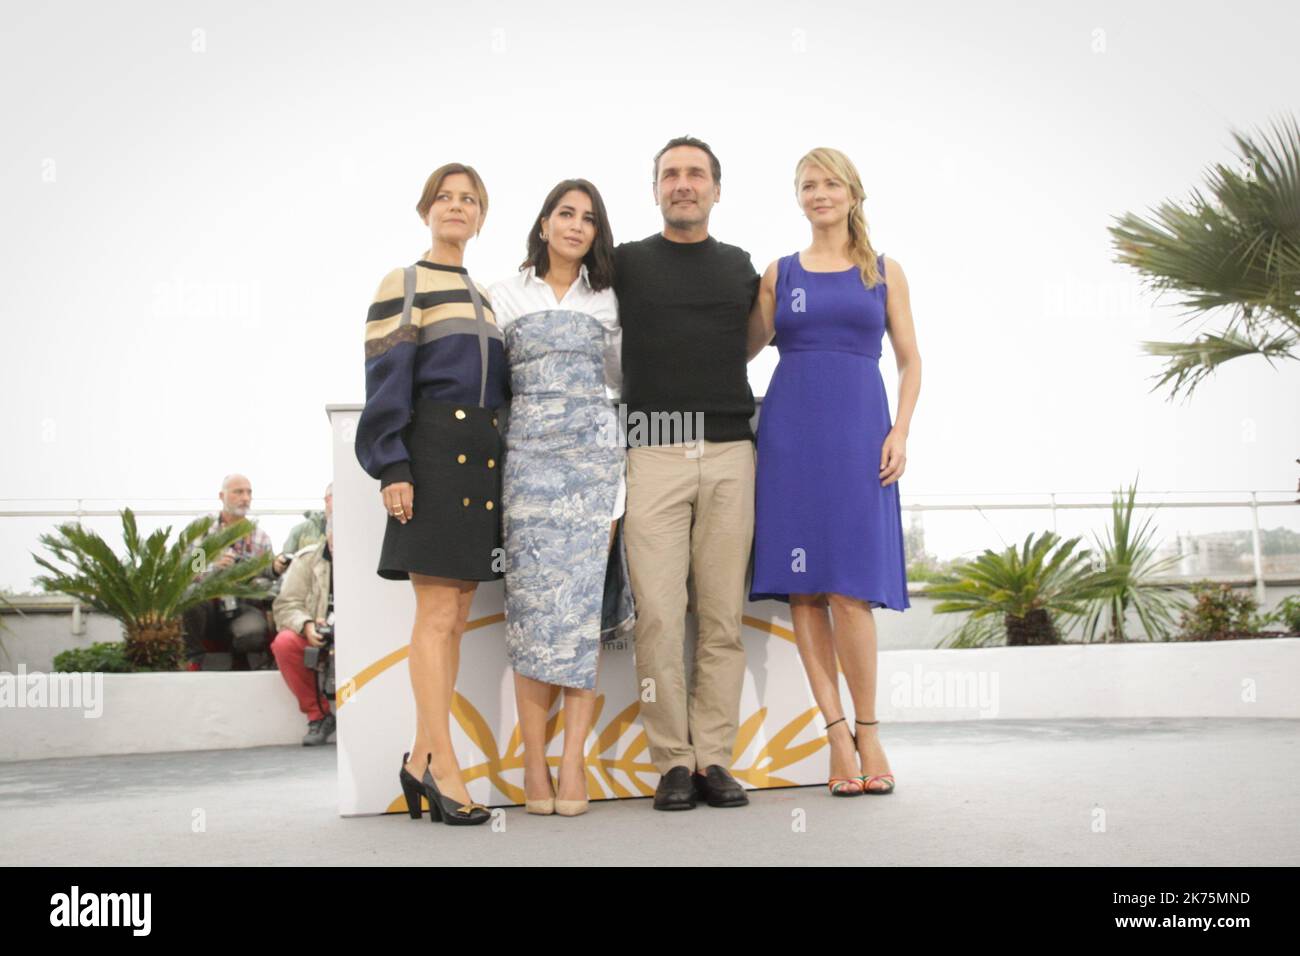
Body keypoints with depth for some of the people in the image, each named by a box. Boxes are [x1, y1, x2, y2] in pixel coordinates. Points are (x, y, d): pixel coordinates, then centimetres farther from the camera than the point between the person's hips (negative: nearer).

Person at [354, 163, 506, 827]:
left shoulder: (482, 297, 21)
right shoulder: (402, 286, 1)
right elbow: (385, 382, -7)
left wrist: (502, 464, 14)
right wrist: (392, 469, -17)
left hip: (483, 458, 7)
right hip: (432, 453, -7)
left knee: (454, 618, 6)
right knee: (438, 615, -9)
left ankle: (421, 759, 12)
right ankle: (444, 767, -5)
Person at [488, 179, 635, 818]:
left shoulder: (607, 301, 16)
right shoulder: (505, 296, 12)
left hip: (595, 453, 1)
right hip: (528, 454, -1)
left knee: (583, 599, -7)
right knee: (533, 598, -7)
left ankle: (572, 758, -5)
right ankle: (534, 762, -3)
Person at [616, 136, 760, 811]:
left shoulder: (743, 267, 17)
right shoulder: (626, 263, 10)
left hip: (729, 454, 2)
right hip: (654, 452, -2)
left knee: (722, 617, 1)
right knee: (659, 616, -6)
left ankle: (714, 758, 8)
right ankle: (673, 762, 2)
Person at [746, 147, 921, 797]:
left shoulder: (884, 272, 12)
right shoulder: (780, 273, 13)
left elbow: (910, 360, 10)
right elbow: (746, 348, 13)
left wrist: (900, 432, -1)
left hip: (858, 431, -1)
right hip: (789, 431, 1)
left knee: (849, 589, -9)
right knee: (802, 587, -3)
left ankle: (867, 732, 6)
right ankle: (839, 737, 5)